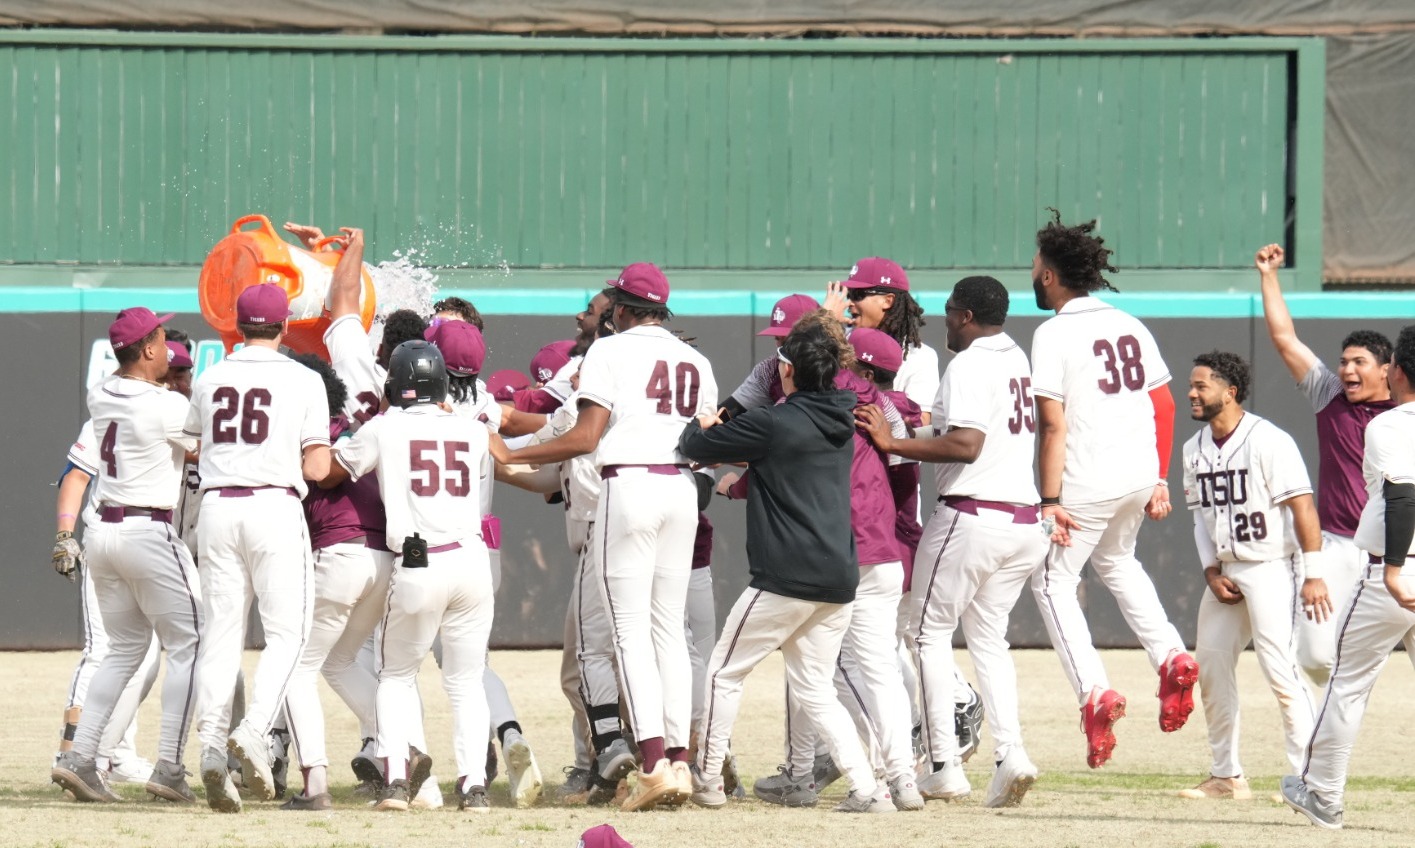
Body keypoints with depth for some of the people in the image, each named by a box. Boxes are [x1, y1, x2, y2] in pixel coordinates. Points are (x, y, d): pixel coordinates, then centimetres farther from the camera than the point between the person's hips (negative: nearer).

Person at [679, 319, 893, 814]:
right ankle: (867, 789, -1)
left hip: (786, 578, -7)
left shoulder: (771, 424, -11)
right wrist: (742, 472, 35)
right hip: (840, 581, 7)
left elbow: (695, 447, -1)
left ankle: (707, 779, 12)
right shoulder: (843, 426, 11)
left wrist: (700, 426, 21)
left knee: (725, 672, 9)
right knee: (816, 689, 13)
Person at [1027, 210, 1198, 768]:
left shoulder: (1053, 334, -11)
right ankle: (1170, 657, 13)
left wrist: (1050, 501, -16)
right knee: (1115, 560, 30)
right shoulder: (1130, 326, 10)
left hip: (1088, 482, -7)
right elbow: (1164, 404, 11)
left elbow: (1053, 424, -16)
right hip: (1141, 473, 7)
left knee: (1053, 580, 8)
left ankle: (1094, 692, -7)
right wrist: (1160, 481, 16)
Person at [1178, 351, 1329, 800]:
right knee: (1209, 664, 7)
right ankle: (1227, 776, 16)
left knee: (1279, 666, -14)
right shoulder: (1195, 449, 8)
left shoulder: (1268, 442, -15)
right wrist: (1212, 572, 2)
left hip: (1271, 566, -8)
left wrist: (1313, 575, -23)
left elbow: (1302, 507, -18)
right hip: (1226, 572, 8)